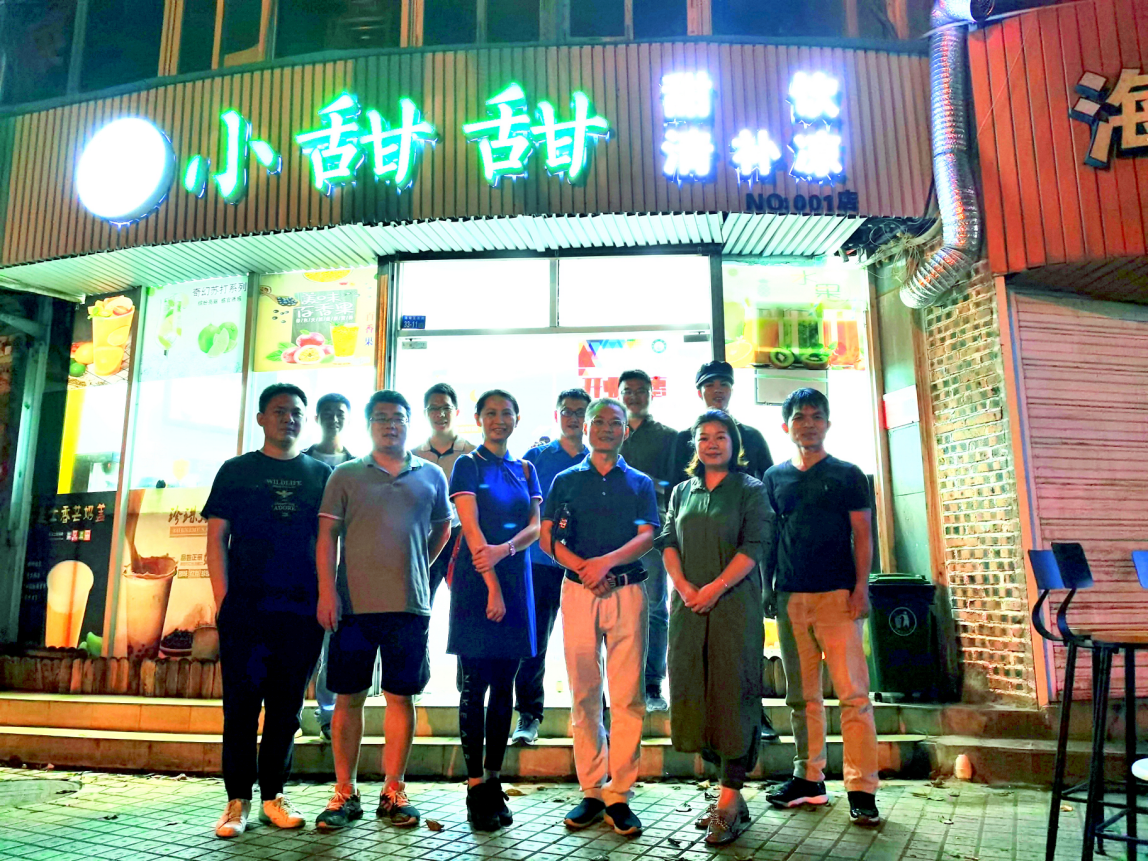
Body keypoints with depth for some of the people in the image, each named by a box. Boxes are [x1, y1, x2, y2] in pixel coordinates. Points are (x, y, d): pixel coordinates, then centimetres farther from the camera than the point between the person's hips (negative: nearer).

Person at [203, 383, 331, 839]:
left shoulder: (321, 474, 10)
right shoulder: (236, 471, 7)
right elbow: (217, 539, 4)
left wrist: (326, 599, 2)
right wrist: (223, 602, -5)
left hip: (302, 613, 1)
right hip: (244, 611, -1)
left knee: (286, 708, 9)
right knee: (241, 706, 3)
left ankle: (273, 795, 21)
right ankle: (238, 801, 15)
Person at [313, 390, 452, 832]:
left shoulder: (432, 475, 9)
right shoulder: (346, 475, 6)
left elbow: (442, 526, 21)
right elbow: (327, 534, 0)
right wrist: (326, 591, -9)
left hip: (410, 604, 1)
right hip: (353, 604, -1)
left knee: (401, 696, 6)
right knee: (348, 696, 6)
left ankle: (393, 792, 18)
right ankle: (345, 793, 18)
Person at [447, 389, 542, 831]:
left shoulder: (525, 470, 14)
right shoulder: (468, 464, 1)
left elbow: (535, 527, 4)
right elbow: (472, 528, -9)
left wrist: (504, 549, -16)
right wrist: (492, 587, -16)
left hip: (515, 580, 4)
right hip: (476, 580, -4)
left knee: (504, 686, 7)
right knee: (476, 684, -1)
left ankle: (493, 782, 17)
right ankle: (476, 789, 6)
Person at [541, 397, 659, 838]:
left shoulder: (640, 483, 13)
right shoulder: (565, 480, 14)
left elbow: (646, 537, 0)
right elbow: (548, 538, 6)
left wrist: (606, 562, -15)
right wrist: (582, 567, -10)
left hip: (627, 591, 0)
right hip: (578, 590, 1)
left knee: (627, 696, -2)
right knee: (583, 694, 2)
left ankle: (619, 795, 6)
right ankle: (591, 791, 12)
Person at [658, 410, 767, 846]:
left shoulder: (750, 490, 3)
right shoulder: (682, 492, 16)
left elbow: (752, 547, -7)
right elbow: (668, 542, 8)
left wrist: (715, 588, -15)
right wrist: (684, 588, -7)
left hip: (734, 603, -4)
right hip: (688, 606, 5)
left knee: (732, 693, -4)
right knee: (695, 692, 5)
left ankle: (728, 802, 0)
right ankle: (731, 789, 19)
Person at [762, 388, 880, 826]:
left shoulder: (847, 475, 4)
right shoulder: (774, 477, 12)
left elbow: (861, 535, 2)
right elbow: (767, 537, 14)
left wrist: (860, 587, -8)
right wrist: (767, 587, 9)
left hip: (837, 594, -3)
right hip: (790, 596, 3)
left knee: (853, 693, -4)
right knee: (802, 695, 10)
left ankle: (861, 789, 4)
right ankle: (808, 778, 20)